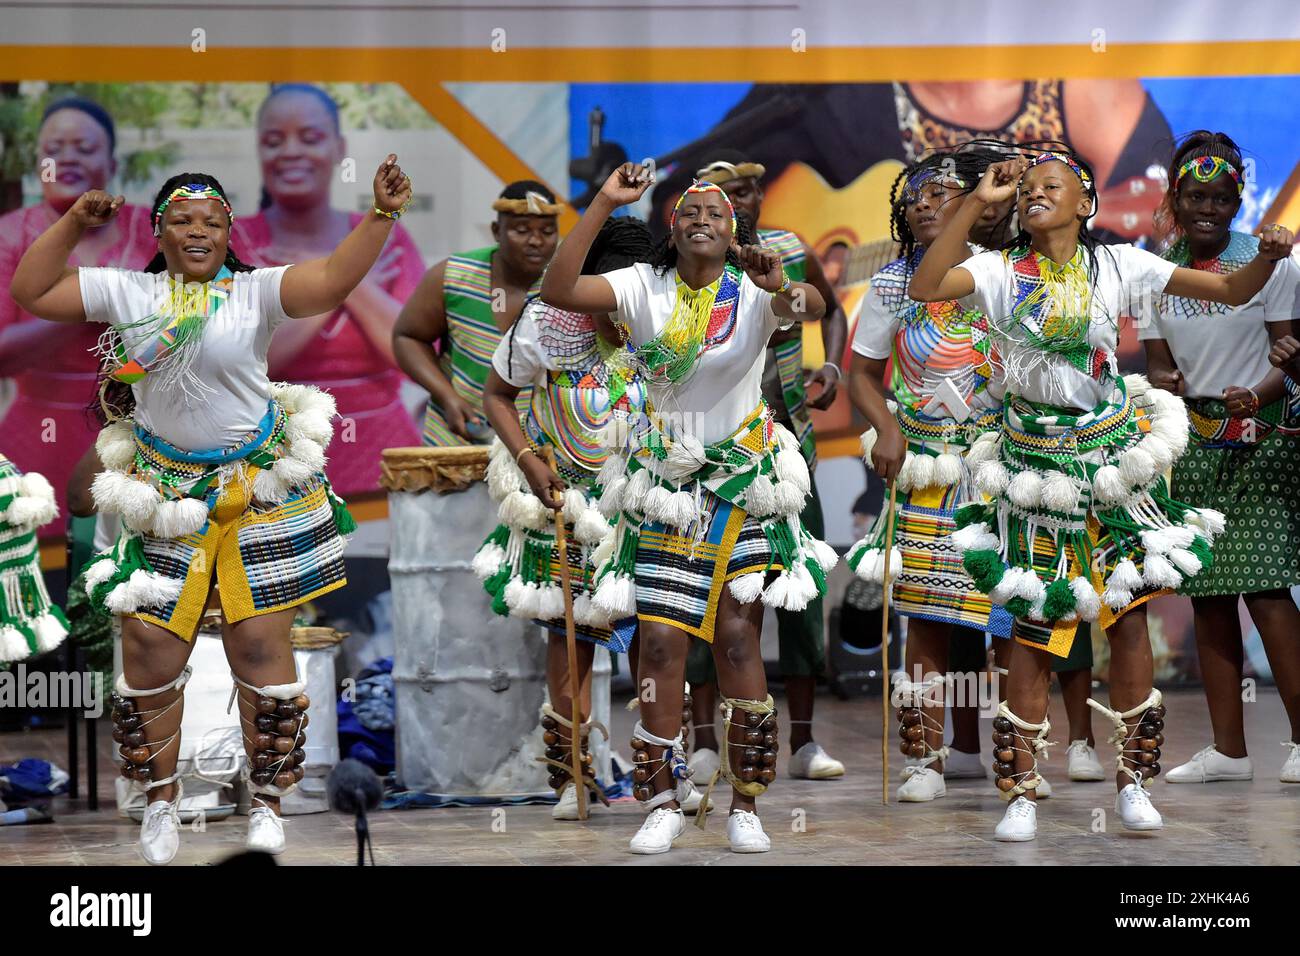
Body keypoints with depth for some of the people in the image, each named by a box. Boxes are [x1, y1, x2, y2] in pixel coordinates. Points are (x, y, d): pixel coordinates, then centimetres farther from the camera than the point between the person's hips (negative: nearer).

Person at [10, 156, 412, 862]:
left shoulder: (256, 292, -3)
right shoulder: (127, 293, 4)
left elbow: (334, 278, -17)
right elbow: (31, 293, 3)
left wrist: (381, 213, -29)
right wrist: (72, 223, -5)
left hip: (256, 493, -1)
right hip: (160, 496, 2)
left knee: (262, 651, 1)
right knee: (150, 654, 1)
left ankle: (266, 803, 17)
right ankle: (160, 802, 19)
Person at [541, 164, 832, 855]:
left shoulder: (754, 293, -4)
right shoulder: (644, 288, -1)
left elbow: (813, 307, -26)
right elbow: (557, 289, -16)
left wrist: (783, 286, -48)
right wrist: (604, 203, -19)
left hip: (743, 483, -1)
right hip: (663, 485, 1)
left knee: (738, 637, -3)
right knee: (659, 641, -4)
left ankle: (744, 807, 5)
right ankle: (662, 803, 5)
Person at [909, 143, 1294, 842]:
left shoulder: (1117, 265, 0)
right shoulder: (1001, 271, -3)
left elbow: (1230, 290, 0)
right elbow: (924, 287, -21)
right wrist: (977, 201, -21)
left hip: (1114, 458, 1)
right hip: (1033, 463, -1)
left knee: (1128, 614, 3)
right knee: (1032, 624, 1)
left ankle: (1132, 780, 15)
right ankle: (1020, 791, 8)